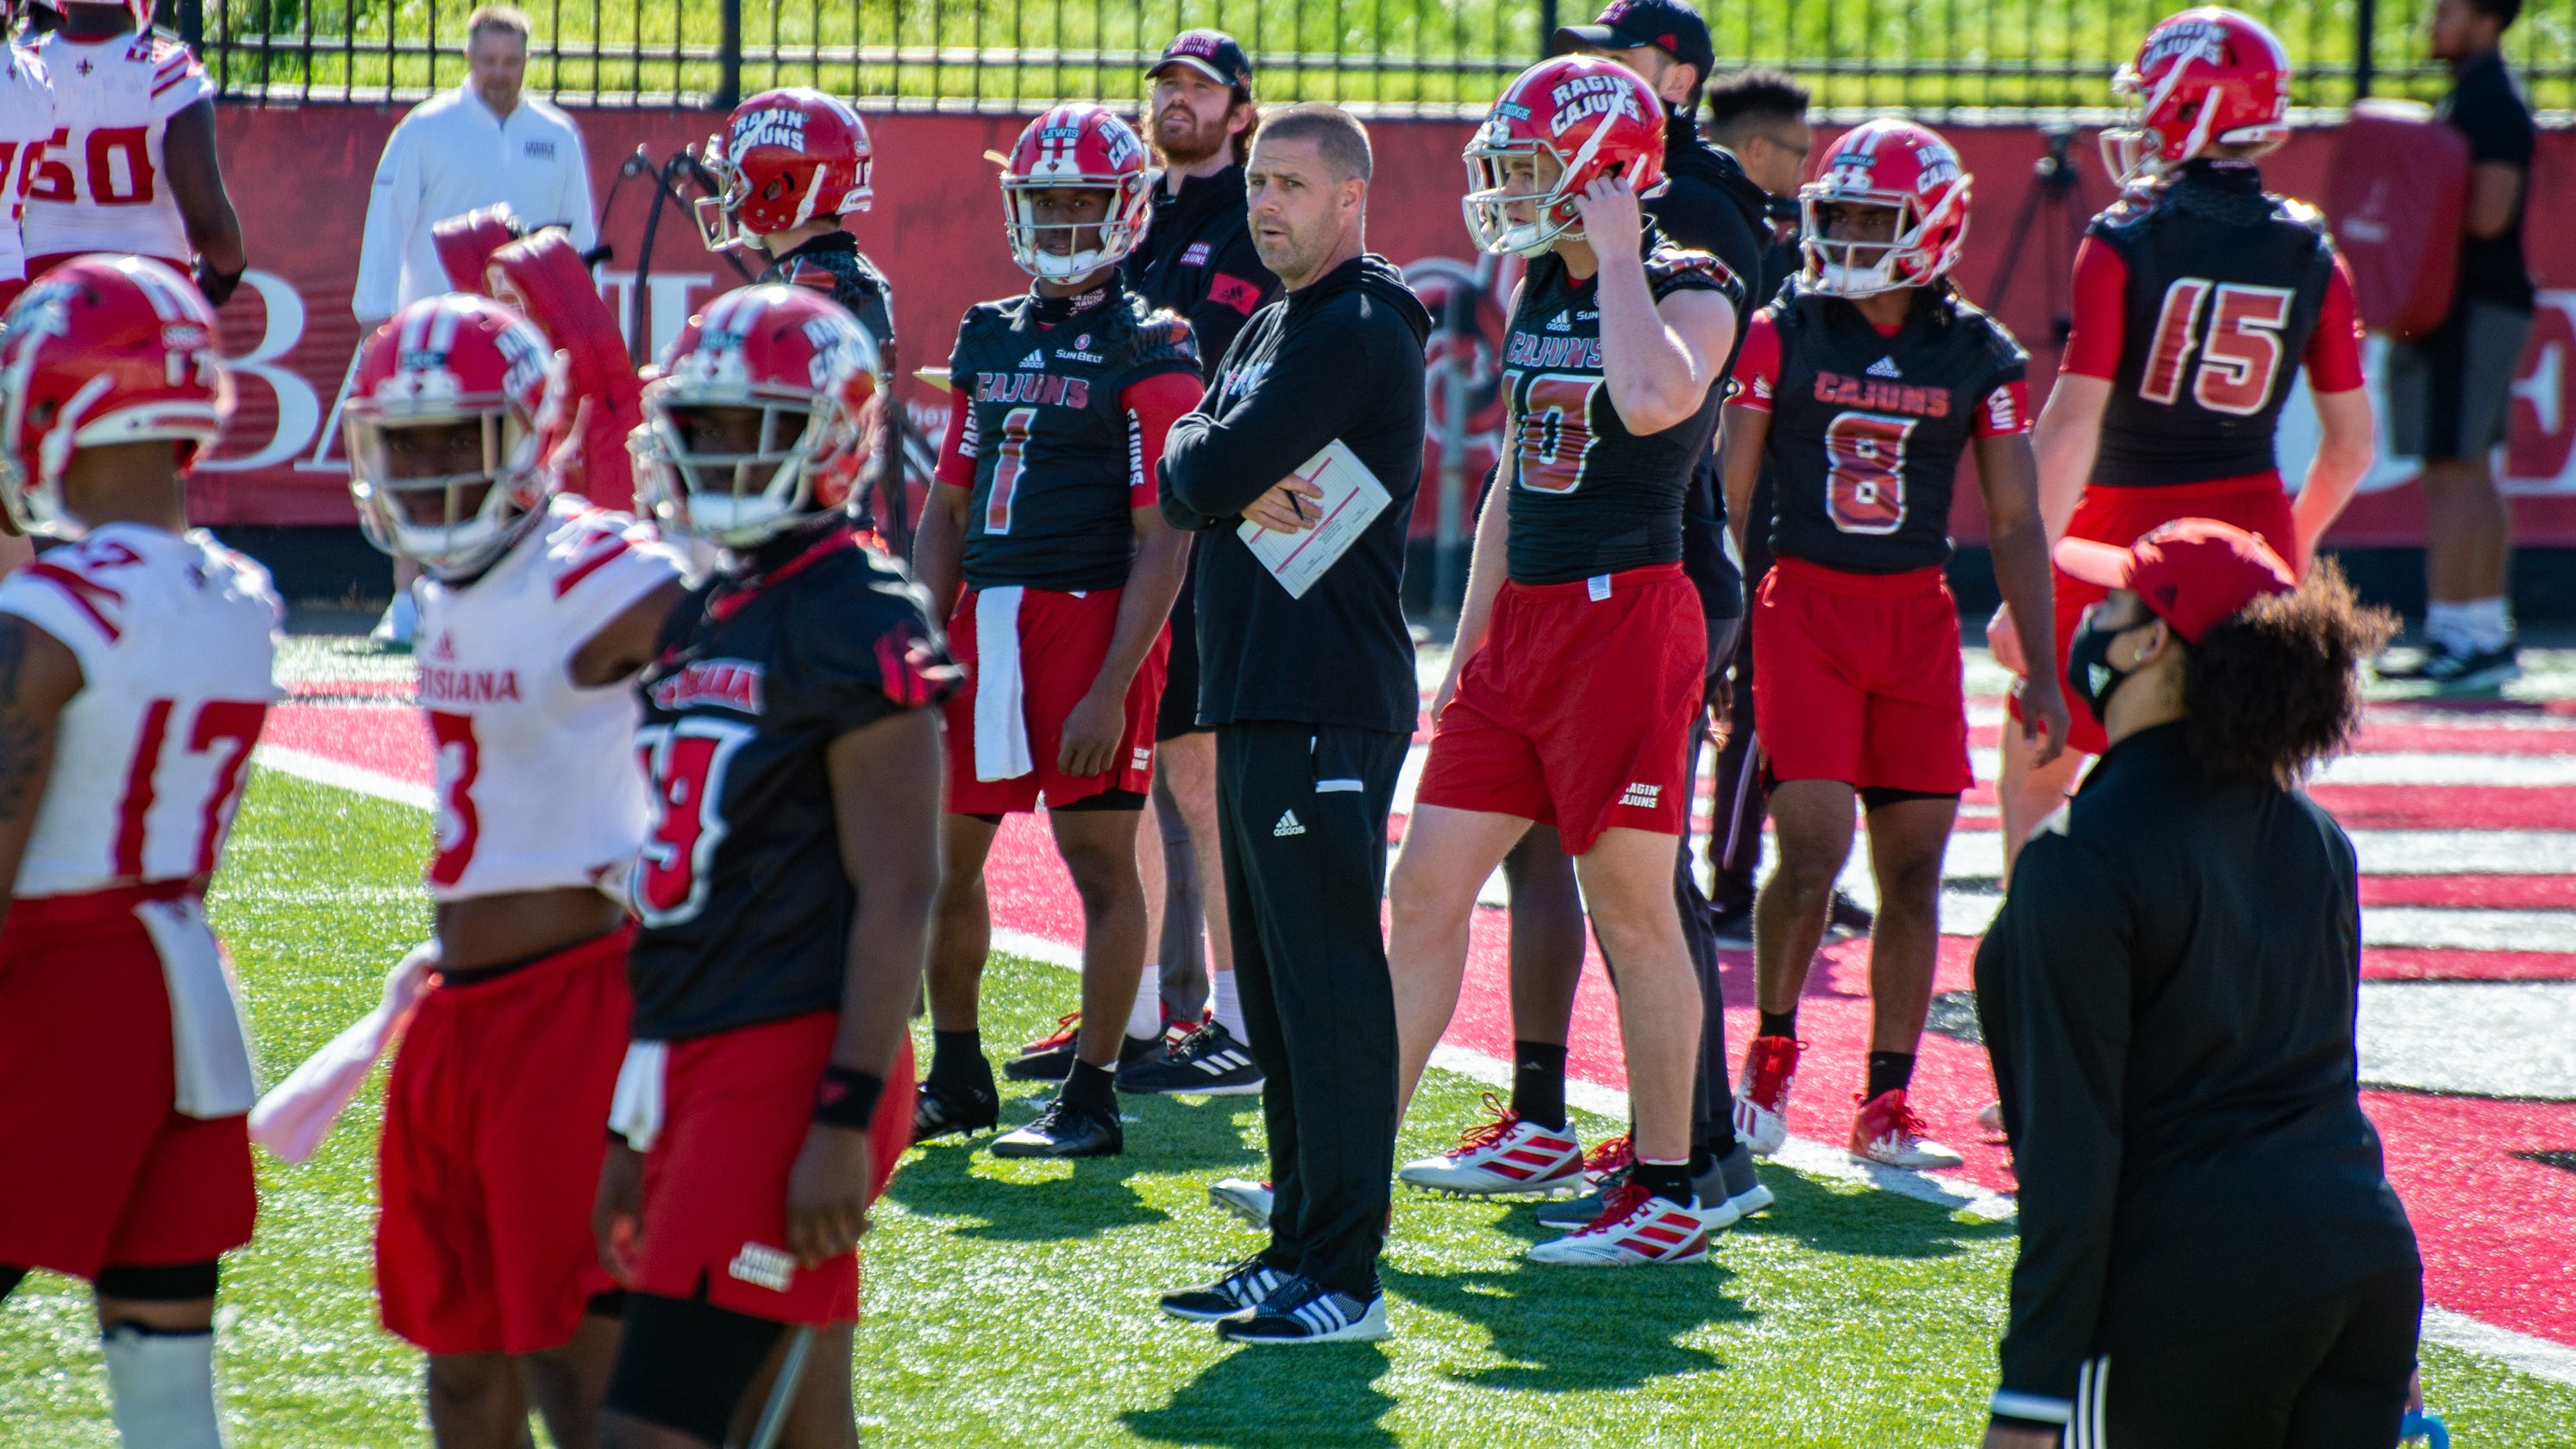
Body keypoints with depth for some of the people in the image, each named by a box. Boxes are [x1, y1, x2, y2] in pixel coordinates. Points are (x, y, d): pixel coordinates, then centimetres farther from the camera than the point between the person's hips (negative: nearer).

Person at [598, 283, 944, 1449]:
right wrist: (634, 1129, 20)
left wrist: (846, 1121, -20)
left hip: (790, 1065, -9)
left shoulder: (861, 629, -10)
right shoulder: (695, 624, 16)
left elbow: (898, 894, -15)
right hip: (697, 1069, 9)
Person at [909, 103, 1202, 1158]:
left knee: (1100, 860, -3)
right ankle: (955, 1079, 26)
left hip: (1091, 623, -7)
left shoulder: (1149, 356, -7)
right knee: (943, 857, 12)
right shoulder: (989, 340, 14)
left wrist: (1110, 691, -17)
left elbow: (1161, 543, -11)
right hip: (984, 624, 7)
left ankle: (1091, 1097, 3)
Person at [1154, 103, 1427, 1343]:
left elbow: (1209, 473, -17)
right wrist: (1237, 486, -6)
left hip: (1324, 703, -10)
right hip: (1255, 691, 10)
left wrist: (1222, 474, 3)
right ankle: (1296, 1246, 19)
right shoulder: (1272, 328, 19)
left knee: (1328, 982, -9)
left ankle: (1343, 1272, -8)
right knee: (1275, 991, 13)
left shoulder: (1356, 334, -12)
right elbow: (1180, 486, 13)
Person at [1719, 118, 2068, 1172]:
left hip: (1918, 619, 2)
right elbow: (1729, 495, 4)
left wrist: (2043, 674, 2)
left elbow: (2015, 526, 6)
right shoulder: (1783, 335, -1)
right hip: (1804, 606, -2)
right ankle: (1772, 1048, 12)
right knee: (1813, 850, -13)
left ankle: (1887, 1105, 11)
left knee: (1913, 867, 2)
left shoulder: (1978, 356, 3)